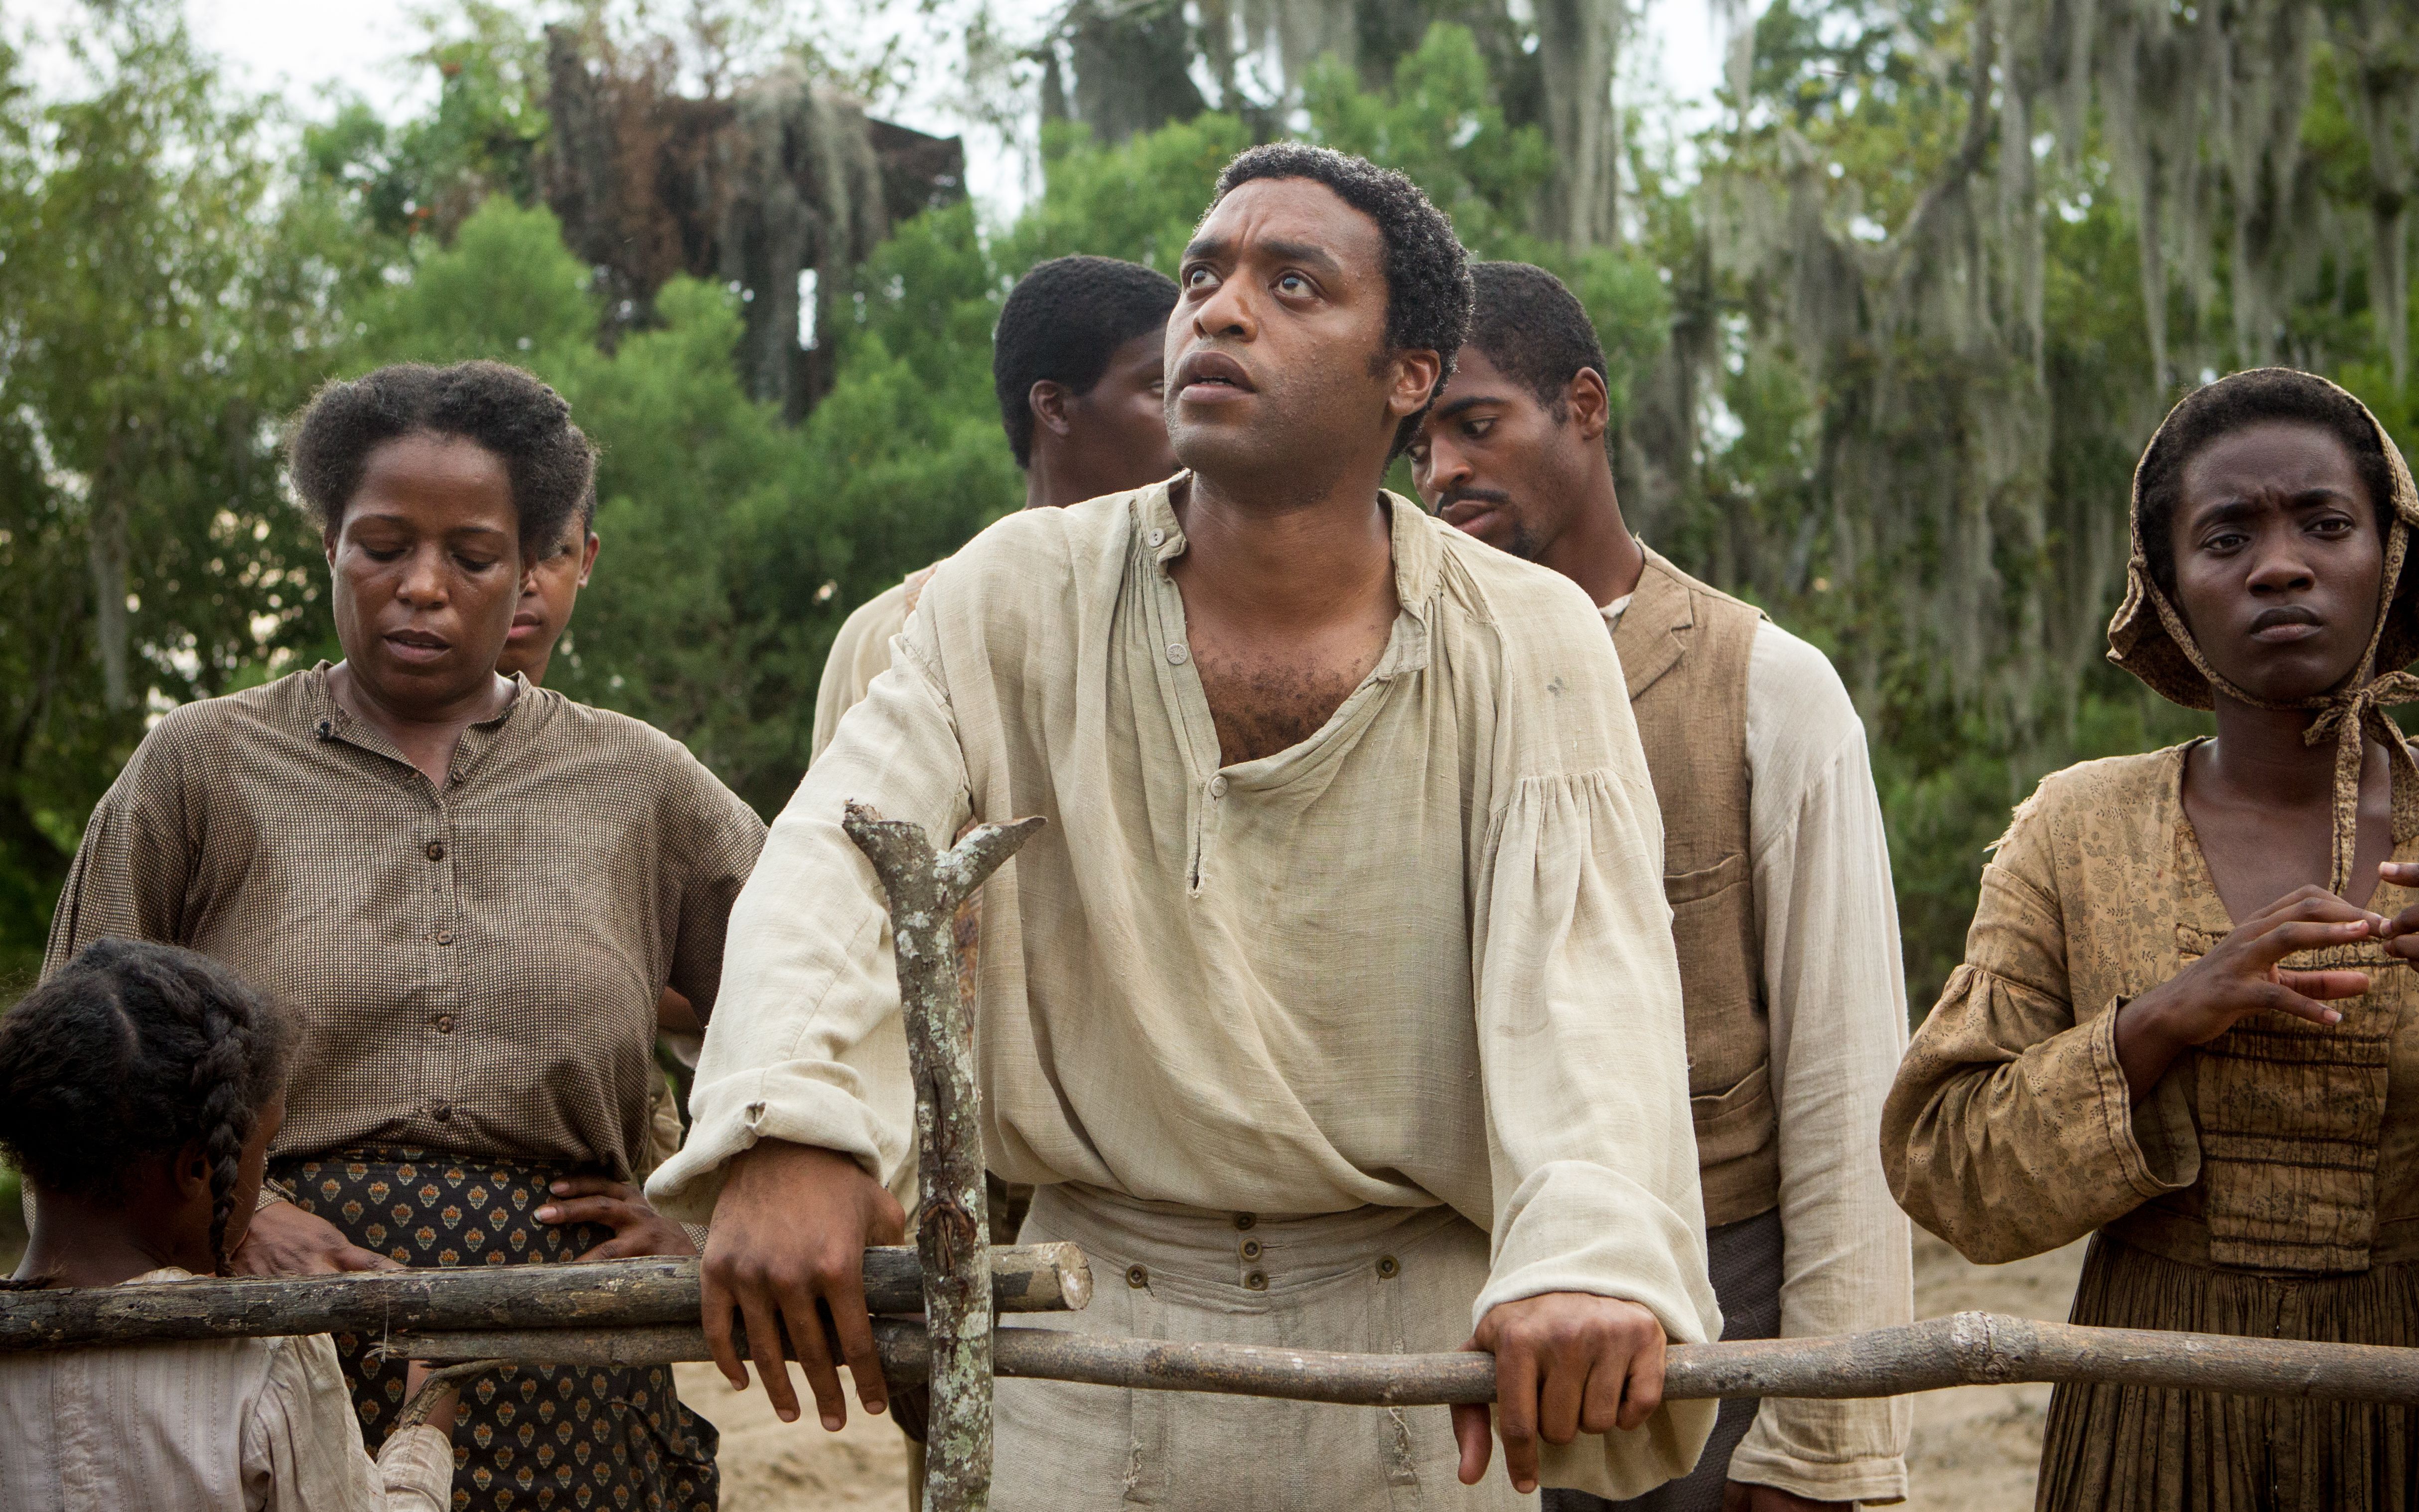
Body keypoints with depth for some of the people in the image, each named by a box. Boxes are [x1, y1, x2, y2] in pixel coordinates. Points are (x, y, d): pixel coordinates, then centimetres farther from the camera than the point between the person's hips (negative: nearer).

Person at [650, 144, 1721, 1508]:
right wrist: (782, 1123, -36)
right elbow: (840, 846, -15)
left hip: (1418, 1342, -1)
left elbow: (1587, 953, -21)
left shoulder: (1526, 644, -7)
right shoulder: (1025, 594, -3)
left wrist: (1593, 1250, -41)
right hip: (1097, 1340, 1)